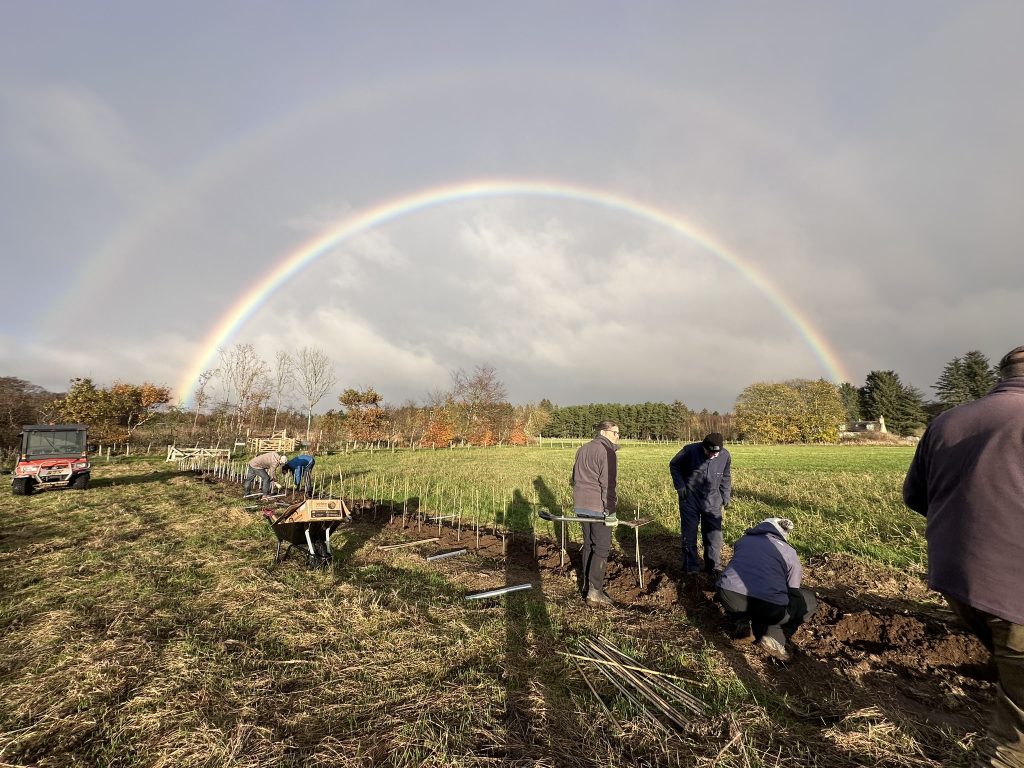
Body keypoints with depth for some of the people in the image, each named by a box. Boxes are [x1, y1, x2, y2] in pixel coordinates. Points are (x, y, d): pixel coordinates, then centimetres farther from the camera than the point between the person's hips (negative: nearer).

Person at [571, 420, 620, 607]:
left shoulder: (582, 449, 14)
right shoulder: (607, 452, -13)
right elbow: (608, 484, -18)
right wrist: (610, 511, -15)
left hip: (580, 506, 8)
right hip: (598, 507, -8)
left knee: (588, 544, 18)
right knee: (601, 548, -1)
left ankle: (586, 584, 27)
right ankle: (594, 591, -1)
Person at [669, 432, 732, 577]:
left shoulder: (725, 456, -9)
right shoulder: (690, 450, -20)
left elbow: (726, 477, 10)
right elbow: (674, 465, -5)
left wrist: (726, 497, 10)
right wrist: (680, 486, -10)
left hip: (712, 500, 3)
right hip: (690, 498, -2)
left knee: (714, 534, 7)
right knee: (689, 533, 3)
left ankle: (714, 566, 23)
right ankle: (690, 567, 15)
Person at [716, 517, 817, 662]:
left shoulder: (744, 539, 22)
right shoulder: (789, 552, 14)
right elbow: (793, 592, 19)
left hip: (729, 598, 3)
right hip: (770, 608, -3)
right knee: (810, 601, 24)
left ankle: (740, 623, 15)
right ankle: (776, 637, 5)